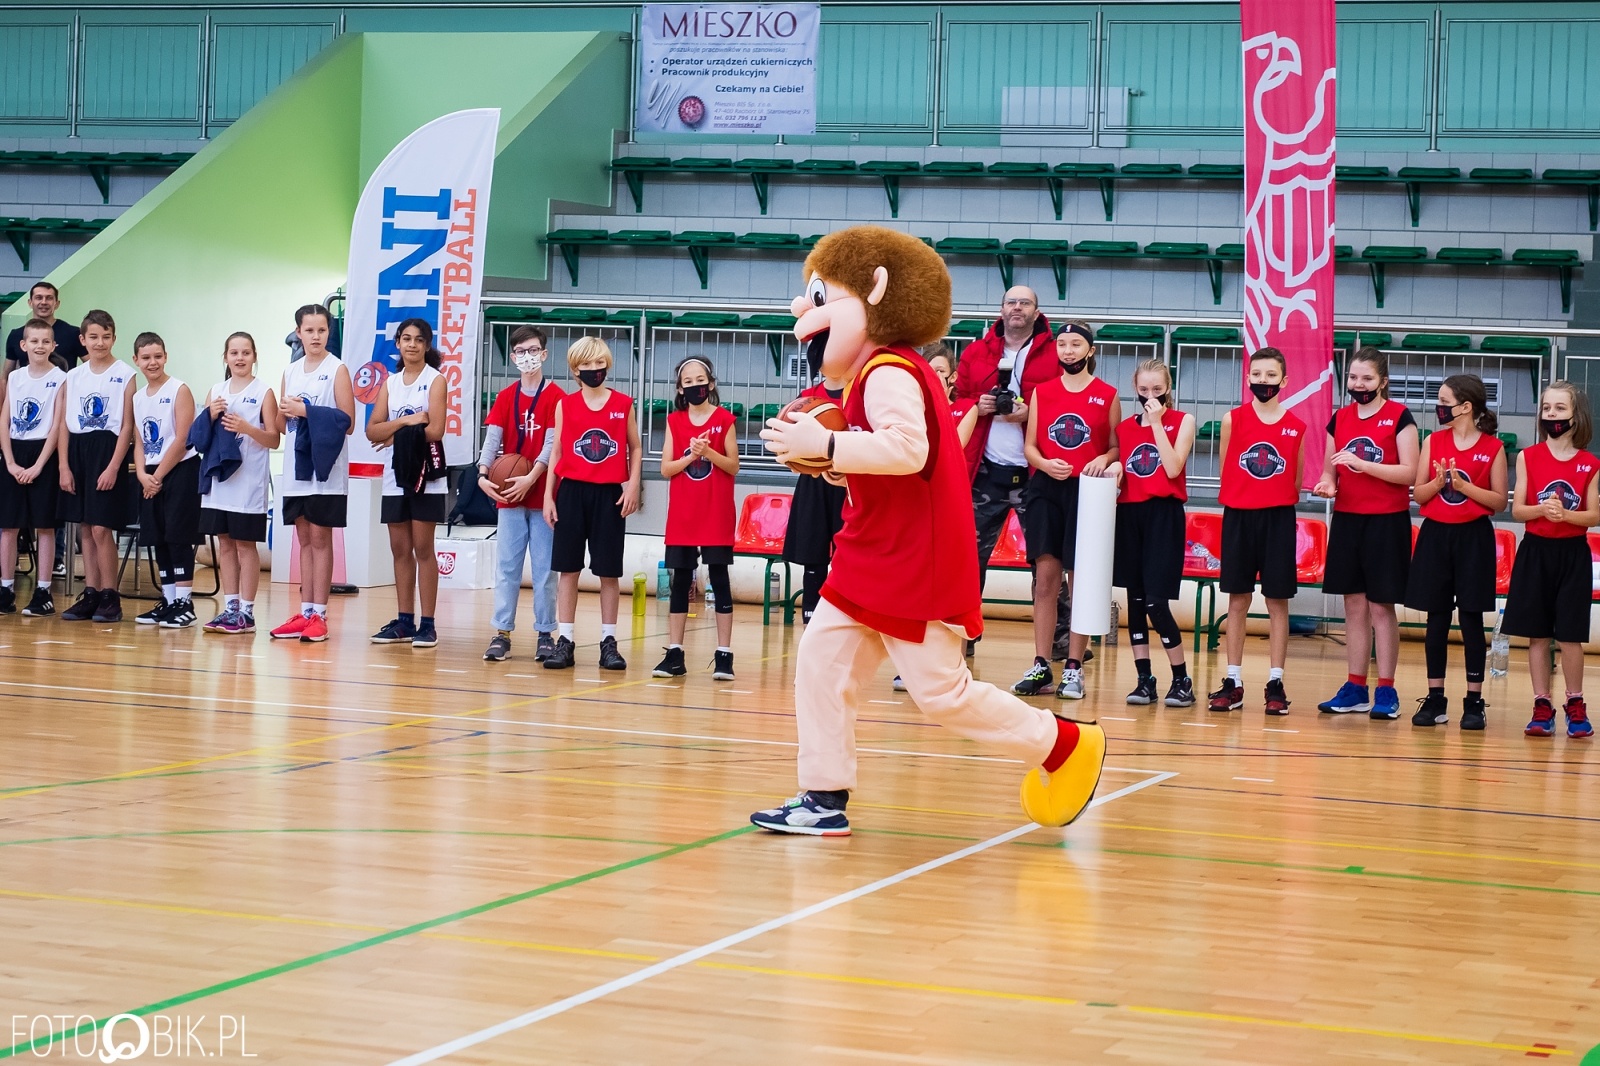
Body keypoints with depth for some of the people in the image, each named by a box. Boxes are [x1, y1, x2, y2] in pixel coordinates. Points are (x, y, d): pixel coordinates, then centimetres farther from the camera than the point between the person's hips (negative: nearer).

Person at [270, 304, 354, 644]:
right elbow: (283, 424, 17)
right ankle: (305, 613, 12)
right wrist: (287, 412, -5)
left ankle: (319, 615, -1)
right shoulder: (291, 372, 13)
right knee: (304, 539, 9)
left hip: (325, 469, -6)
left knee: (320, 539, -3)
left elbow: (347, 422, -10)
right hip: (296, 468, 6)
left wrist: (307, 411, -16)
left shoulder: (337, 370, -4)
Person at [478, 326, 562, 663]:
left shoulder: (555, 397, -2)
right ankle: (501, 633, 6)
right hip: (508, 495, 3)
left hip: (543, 494, -3)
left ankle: (545, 634, 8)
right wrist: (483, 474, -17)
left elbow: (552, 444, -10)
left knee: (544, 568, 2)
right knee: (507, 566, 4)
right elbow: (491, 439, 0)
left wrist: (531, 478, -22)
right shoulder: (505, 397, 8)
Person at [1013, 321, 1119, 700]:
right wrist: (1045, 464, -11)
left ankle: (1073, 668, 6)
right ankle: (1040, 667, 2)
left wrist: (1103, 460, -15)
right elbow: (1029, 446, 9)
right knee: (1045, 576, -2)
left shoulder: (1108, 396, 4)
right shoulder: (1042, 392, 10)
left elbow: (1118, 446, 6)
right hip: (1046, 489, 2)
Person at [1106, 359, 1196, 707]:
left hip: (1164, 514, -5)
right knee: (1135, 600, 4)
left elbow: (1173, 468, -12)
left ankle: (1182, 681, -1)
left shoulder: (1182, 421, 1)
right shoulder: (1125, 426, 12)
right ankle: (1144, 679, 9)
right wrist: (1114, 469, -2)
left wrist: (1157, 423, -12)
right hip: (1129, 513, 5)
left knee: (1156, 602, -11)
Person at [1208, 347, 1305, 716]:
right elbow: (1226, 473, 7)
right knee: (1238, 600, 5)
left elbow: (1295, 483, 9)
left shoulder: (1296, 427, 2)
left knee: (1278, 601, 2)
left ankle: (1275, 684, 7)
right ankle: (1233, 682, 10)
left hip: (1278, 519, 0)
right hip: (1238, 516, 0)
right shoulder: (1233, 419, 0)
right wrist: (1241, 498, 2)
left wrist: (1276, 503, 0)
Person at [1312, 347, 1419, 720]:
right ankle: (1355, 688, 14)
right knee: (1354, 606, 8)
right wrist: (1327, 483, -8)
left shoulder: (1399, 416, -5)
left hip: (1387, 521, -5)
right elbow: (1330, 469, 15)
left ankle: (1386, 691, 3)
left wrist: (1363, 463, -20)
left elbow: (1409, 472, -12)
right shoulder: (1339, 418, 9)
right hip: (1347, 519, 5)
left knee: (1381, 606, -2)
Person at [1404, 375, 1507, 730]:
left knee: (1470, 618, -1)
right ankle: (1435, 699, 11)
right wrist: (1439, 481, -14)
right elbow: (1418, 495, 5)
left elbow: (1499, 501, -3)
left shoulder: (1493, 447, -2)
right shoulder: (1433, 441, 6)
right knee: (1436, 618, 5)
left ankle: (1474, 701, 5)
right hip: (1435, 535, 3)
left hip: (1473, 538, -3)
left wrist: (1464, 486, -14)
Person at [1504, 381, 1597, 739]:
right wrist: (1542, 510, -20)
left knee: (1570, 635, -1)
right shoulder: (1528, 458, 2)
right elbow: (1517, 510, -1)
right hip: (1535, 552, 1)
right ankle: (1542, 706, 10)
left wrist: (1566, 514, -20)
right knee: (1537, 633, 3)